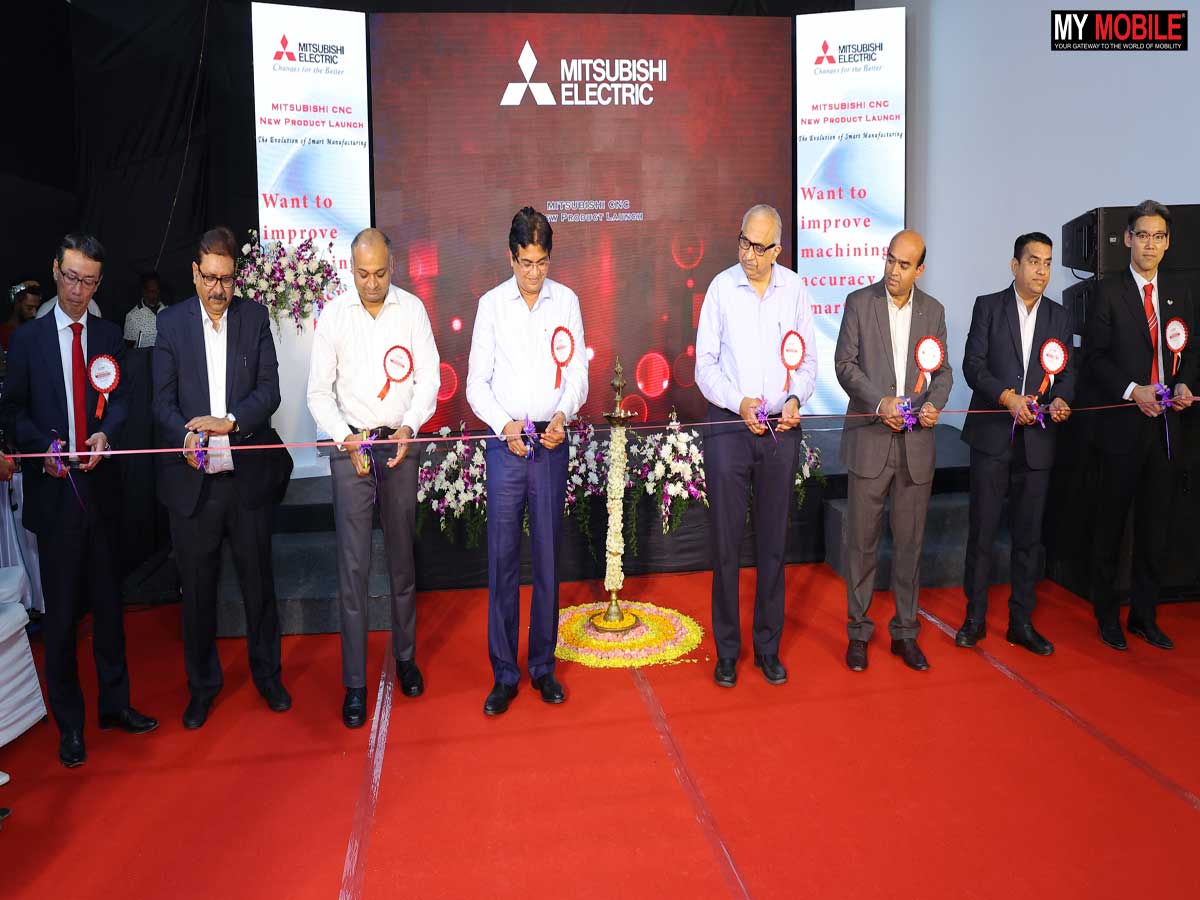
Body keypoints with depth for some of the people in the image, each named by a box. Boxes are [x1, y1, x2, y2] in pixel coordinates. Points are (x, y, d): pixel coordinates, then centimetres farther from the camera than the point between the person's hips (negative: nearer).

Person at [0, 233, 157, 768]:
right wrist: (44, 445, -14)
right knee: (61, 609, 4)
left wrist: (104, 434, -16)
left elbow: (121, 399, 3)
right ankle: (69, 723, 16)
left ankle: (115, 704, 25)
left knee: (107, 601, 11)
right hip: (53, 488, -2)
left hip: (100, 484, 2)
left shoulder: (109, 337, 7)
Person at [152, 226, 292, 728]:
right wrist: (186, 437, -22)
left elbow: (269, 389, -4)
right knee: (197, 588, 11)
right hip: (192, 479, 0)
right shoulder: (171, 322, 2)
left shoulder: (254, 317, 3)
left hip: (247, 476, 0)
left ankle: (267, 674, 31)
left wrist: (230, 421, -20)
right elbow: (163, 399, -2)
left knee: (258, 581, 11)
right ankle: (202, 685, 30)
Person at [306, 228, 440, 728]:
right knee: (353, 566, -1)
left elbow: (429, 377, 0)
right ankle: (354, 682, 9)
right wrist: (347, 437, -16)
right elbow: (319, 391, -1)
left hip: (400, 444, 1)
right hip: (351, 447, -1)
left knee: (402, 558, 12)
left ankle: (405, 656, 30)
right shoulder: (333, 315, -3)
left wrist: (410, 426, -16)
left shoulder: (412, 308, -1)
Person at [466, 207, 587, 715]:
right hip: (505, 443, -1)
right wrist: (505, 425, -13)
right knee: (503, 561, 0)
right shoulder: (492, 304, 4)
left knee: (548, 559, 7)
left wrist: (563, 415, -13)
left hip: (551, 442, 1)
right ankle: (504, 674, 12)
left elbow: (578, 373, 6)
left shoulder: (567, 302, 6)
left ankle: (543, 666, 20)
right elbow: (477, 382, 3)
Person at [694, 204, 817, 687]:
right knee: (726, 542, 2)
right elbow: (705, 363, -1)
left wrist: (796, 399, -10)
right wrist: (738, 402, -14)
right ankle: (727, 648, 17)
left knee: (773, 542, 9)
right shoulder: (721, 287, -1)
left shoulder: (795, 289, 4)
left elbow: (808, 359, 8)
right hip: (728, 426, -2)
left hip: (781, 429, 2)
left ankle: (768, 646, 23)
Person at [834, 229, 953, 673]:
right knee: (861, 540, 4)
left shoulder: (933, 310, 9)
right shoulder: (859, 302, 1)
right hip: (869, 438, -2)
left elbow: (942, 370, 11)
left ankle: (905, 632, 22)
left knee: (910, 541, 9)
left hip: (916, 442, 3)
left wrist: (935, 404, -9)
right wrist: (880, 402, -17)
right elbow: (845, 364, -4)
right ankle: (858, 632, 17)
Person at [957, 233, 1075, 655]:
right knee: (982, 529, 1)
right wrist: (1007, 396, -18)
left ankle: (1021, 622, 18)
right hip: (992, 434, -3)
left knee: (1029, 533, 7)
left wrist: (1060, 400, -11)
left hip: (1037, 438, 3)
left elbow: (1067, 372, 10)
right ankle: (975, 618, 13)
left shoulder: (1060, 317, 12)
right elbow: (973, 365, -4)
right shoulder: (988, 306, 3)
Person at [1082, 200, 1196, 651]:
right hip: (1123, 423, -4)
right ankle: (1107, 616, 18)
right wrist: (1133, 390, -16)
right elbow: (1095, 357, -6)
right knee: (1111, 524, 5)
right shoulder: (1109, 291, -2)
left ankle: (1144, 616, 22)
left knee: (1156, 526, 9)